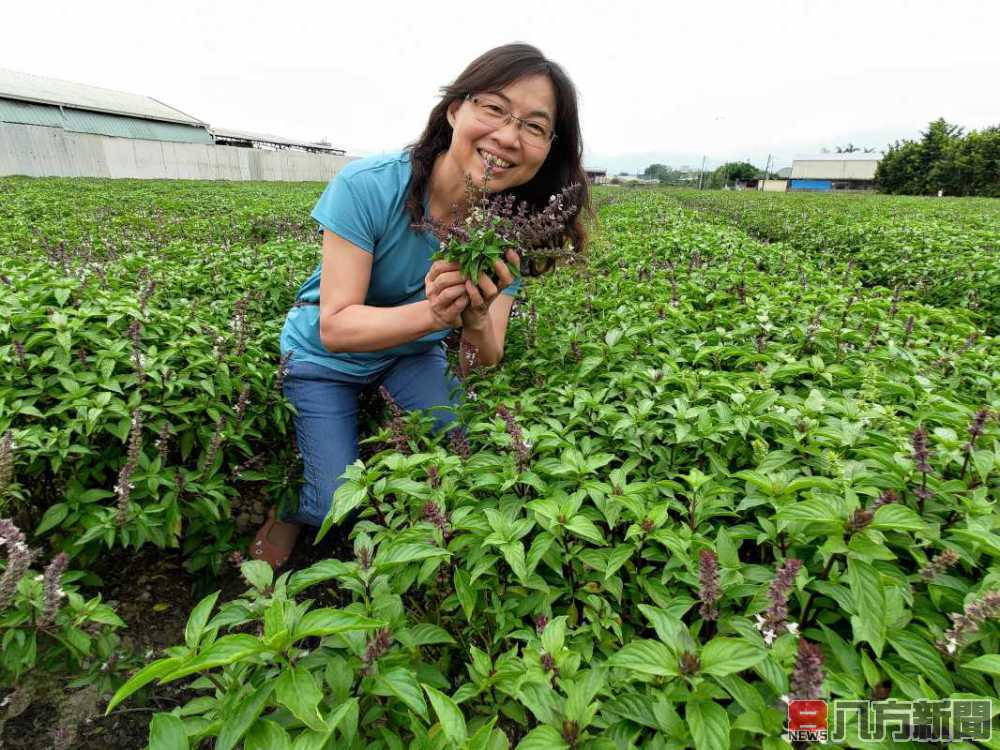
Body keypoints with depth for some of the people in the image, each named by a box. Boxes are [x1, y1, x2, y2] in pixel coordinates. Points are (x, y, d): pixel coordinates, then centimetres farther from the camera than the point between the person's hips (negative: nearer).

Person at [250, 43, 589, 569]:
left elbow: (482, 366, -24)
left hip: (413, 352, 3)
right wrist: (429, 313, -49)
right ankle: (292, 508, 26)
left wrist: (476, 320, -47)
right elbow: (335, 328, -31)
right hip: (323, 355, -3)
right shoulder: (366, 187, -30)